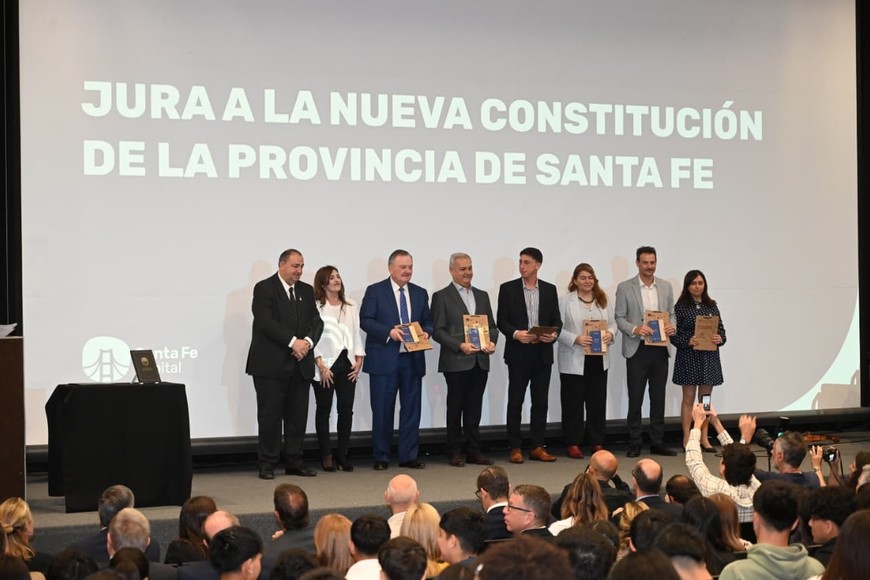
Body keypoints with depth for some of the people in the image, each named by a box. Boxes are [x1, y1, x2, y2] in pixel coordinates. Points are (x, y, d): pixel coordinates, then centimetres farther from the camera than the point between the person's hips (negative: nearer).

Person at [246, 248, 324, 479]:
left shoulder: (306, 291, 14)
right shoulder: (264, 288, -4)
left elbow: (316, 321, 8)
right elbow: (265, 322, -15)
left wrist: (308, 342, -12)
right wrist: (293, 341, -20)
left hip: (300, 364, 5)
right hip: (271, 364, -5)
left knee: (298, 415, 6)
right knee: (270, 415, -1)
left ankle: (294, 462, 14)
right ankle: (267, 464, 6)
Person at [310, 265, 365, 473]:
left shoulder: (351, 306, 12)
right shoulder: (315, 306, -4)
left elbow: (356, 333, 13)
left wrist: (359, 359, 2)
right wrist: (321, 365, -13)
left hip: (347, 363, 4)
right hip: (324, 365, -4)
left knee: (346, 410, 1)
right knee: (324, 409, 4)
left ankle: (342, 454, 10)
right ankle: (326, 455, 11)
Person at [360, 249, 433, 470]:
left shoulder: (420, 293, 13)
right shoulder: (375, 291, 0)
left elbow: (428, 321, 16)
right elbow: (365, 320, -7)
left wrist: (426, 332, -7)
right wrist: (389, 332, -20)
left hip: (412, 359, 4)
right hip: (384, 359, -4)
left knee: (411, 408, 6)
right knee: (382, 410, 1)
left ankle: (408, 456, 13)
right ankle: (381, 457, 10)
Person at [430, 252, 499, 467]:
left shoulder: (482, 296, 17)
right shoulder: (442, 296, 0)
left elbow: (492, 325, 17)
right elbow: (438, 331, -6)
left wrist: (491, 341, -5)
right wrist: (460, 345, -18)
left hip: (480, 361, 5)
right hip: (456, 361, -4)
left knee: (475, 408, 7)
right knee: (456, 407, 2)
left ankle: (474, 450, 12)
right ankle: (456, 451, 9)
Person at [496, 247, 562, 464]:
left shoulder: (549, 290, 8)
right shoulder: (508, 289, 1)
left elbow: (556, 320, 9)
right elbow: (501, 321, -1)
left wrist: (554, 334, -11)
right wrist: (515, 333, -18)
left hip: (543, 353, 2)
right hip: (518, 353, -2)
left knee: (541, 402, 5)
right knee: (515, 401, 1)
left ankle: (538, 447, 12)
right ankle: (515, 448, 6)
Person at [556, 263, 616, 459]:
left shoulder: (603, 300, 12)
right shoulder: (565, 301, -3)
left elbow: (613, 323, 13)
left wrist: (610, 333, -9)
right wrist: (576, 339, -21)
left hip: (599, 359, 4)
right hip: (574, 361, -4)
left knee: (597, 402, 8)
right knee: (573, 402, 2)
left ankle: (597, 442, 16)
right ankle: (573, 444, 8)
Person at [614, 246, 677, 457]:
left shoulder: (666, 286, 10)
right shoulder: (625, 287, -1)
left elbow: (672, 314, 13)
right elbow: (619, 318, -2)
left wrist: (672, 326, -8)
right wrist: (635, 329, -19)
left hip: (660, 350, 3)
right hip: (637, 350, -3)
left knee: (658, 398, 8)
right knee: (635, 399, 1)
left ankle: (657, 443, 15)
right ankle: (634, 445, 7)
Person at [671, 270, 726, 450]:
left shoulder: (712, 306, 9)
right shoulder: (681, 307, -4)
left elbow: (721, 329, 10)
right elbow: (674, 334, -7)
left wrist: (720, 338, -10)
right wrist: (688, 341, -22)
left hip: (709, 356, 4)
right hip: (688, 356, -4)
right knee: (688, 399, 2)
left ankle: (704, 439, 15)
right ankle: (687, 439, 8)